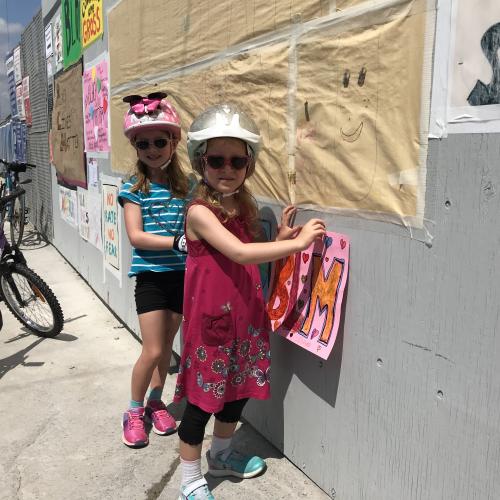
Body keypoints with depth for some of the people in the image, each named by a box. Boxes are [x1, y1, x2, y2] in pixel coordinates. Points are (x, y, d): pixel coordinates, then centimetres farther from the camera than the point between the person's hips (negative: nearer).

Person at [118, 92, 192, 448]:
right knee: (153, 351, -2)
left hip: (182, 274, 3)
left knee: (167, 345, 14)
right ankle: (134, 411, 22)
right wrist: (177, 242, -23)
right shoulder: (134, 189, -4)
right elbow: (136, 236, -13)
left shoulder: (187, 185, 3)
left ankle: (156, 401, 35)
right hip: (150, 275, -3)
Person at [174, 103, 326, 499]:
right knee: (202, 397, 5)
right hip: (211, 317, -7)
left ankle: (222, 455, 45)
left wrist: (281, 238, -1)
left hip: (245, 314, 8)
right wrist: (299, 243, -25)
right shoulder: (200, 211, -17)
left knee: (240, 388, 20)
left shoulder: (245, 208, 8)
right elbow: (240, 253, -28)